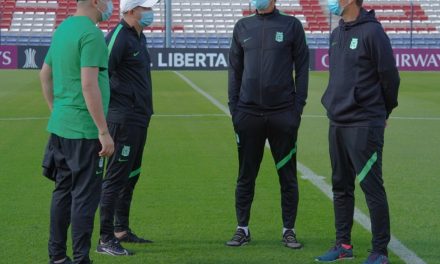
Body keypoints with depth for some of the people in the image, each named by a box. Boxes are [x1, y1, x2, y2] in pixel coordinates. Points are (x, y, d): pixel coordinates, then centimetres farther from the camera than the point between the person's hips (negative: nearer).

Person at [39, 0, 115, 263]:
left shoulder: (63, 29, 13)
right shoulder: (91, 34, -16)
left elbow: (45, 75, 20)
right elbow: (89, 85, -22)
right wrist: (104, 131, -20)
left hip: (60, 126, 9)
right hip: (84, 130, -9)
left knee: (64, 191, 14)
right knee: (85, 195, -4)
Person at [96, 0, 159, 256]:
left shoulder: (139, 37, 15)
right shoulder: (118, 37, -15)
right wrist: (104, 119, -21)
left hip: (140, 117, 10)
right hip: (124, 118, -10)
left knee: (131, 175, 16)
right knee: (117, 177, -7)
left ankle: (122, 230, 27)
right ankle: (106, 239, -5)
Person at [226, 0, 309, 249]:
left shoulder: (292, 25, 2)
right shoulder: (243, 27, 10)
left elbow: (302, 68, 1)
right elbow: (235, 70, 12)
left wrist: (298, 107, -6)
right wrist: (234, 107, 4)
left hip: (283, 114, -2)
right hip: (249, 113, 2)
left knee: (288, 176, 4)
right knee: (246, 175, 6)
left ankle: (289, 230, 13)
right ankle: (243, 229, 15)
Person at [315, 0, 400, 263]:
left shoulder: (372, 32, -12)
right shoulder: (336, 34, 13)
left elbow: (390, 76, -9)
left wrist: (382, 112, 2)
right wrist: (336, 104, 17)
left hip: (364, 125, -8)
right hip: (337, 123, 8)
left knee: (372, 187, -4)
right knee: (341, 187, 13)